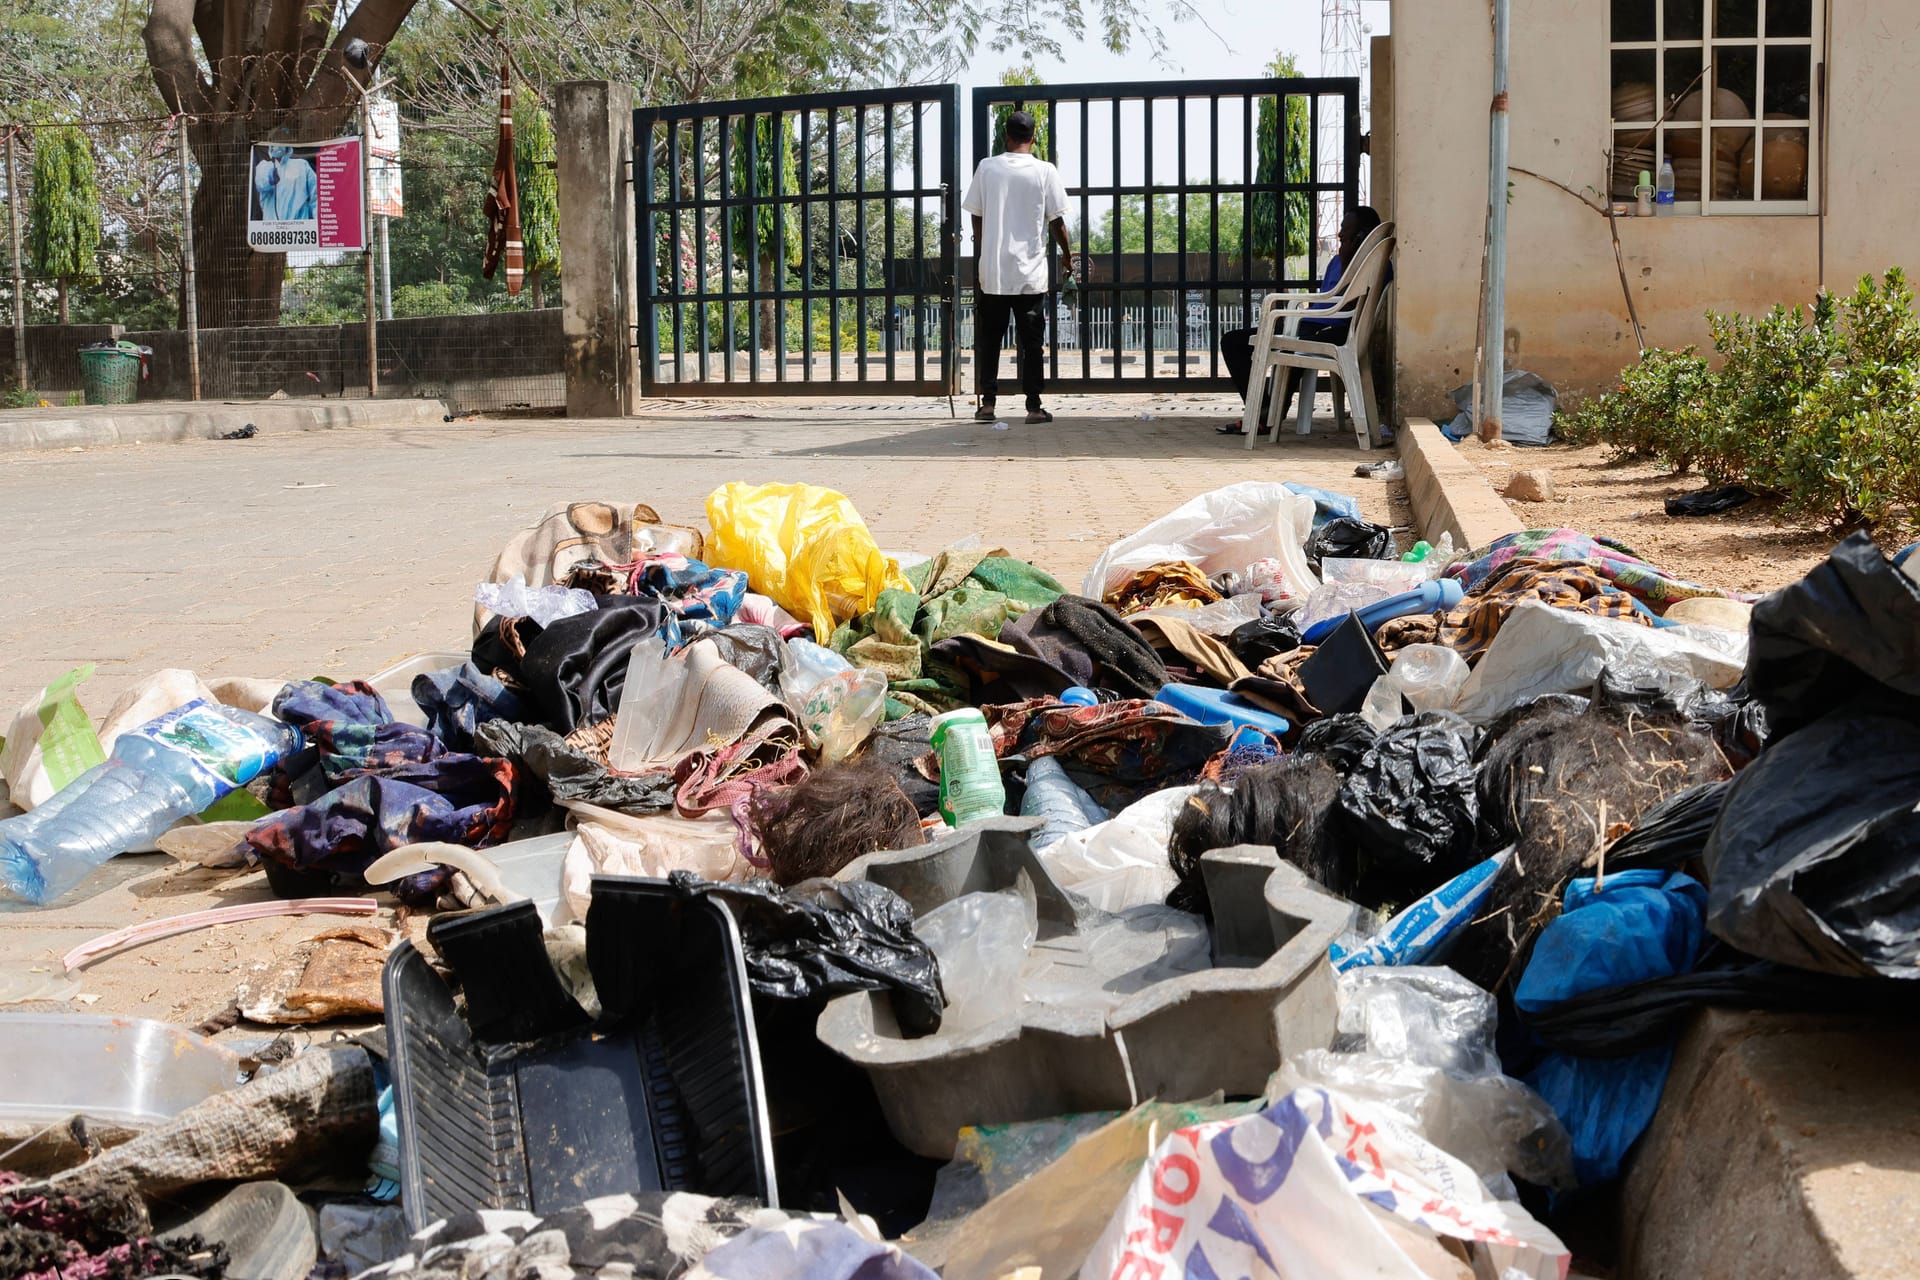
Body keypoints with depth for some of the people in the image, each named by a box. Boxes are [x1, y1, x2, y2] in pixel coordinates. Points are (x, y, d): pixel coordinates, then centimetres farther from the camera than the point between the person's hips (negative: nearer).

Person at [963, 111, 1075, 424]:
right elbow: (1056, 222, -1)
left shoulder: (987, 167, 0)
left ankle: (987, 403, 7)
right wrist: (1068, 255, 14)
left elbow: (976, 219, 4)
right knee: (1031, 342, 4)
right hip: (1031, 272, -1)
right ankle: (1034, 406, 4)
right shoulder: (1045, 171, -4)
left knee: (989, 340, 9)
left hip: (992, 272, 1)